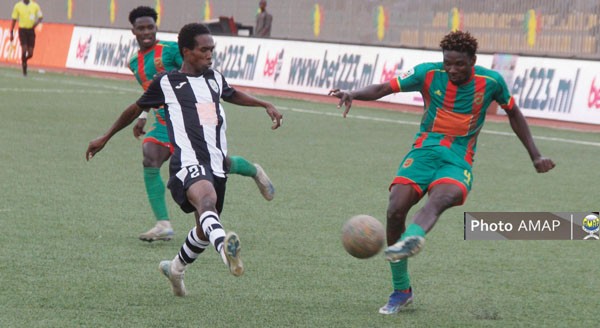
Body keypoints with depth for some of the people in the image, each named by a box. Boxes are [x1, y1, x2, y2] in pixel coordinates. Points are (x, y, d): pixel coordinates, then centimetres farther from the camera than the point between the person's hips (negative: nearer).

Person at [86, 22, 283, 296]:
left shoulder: (215, 79, 21)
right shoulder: (167, 82, 6)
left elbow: (232, 95, 45)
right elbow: (137, 108, 21)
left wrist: (266, 105, 36)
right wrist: (106, 137, 28)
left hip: (216, 166, 7)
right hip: (188, 164, -7)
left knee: (205, 232, 14)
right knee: (207, 199, -37)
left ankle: (175, 268, 42)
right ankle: (225, 247, -67)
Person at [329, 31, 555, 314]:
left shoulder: (491, 82, -1)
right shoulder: (429, 73, -3)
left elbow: (513, 113, 17)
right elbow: (383, 88, -6)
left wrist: (535, 156, 18)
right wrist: (353, 94, -27)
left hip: (459, 162, -2)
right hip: (424, 151, 2)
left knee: (439, 200, -36)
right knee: (395, 209, -19)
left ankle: (412, 239, -70)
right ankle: (401, 291, -3)